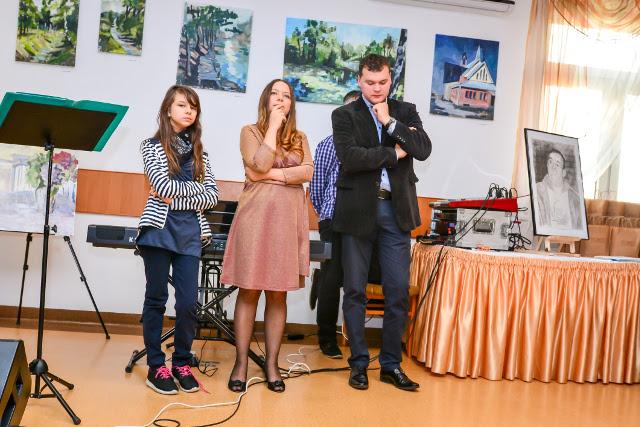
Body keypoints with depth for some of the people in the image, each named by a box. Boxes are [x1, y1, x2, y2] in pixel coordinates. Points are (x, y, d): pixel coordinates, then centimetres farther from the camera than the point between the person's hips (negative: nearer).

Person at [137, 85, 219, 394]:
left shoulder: (199, 151, 14)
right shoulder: (152, 146, 3)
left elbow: (212, 197, 4)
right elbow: (163, 186, -12)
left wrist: (177, 198, -9)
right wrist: (197, 187, -1)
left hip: (190, 232, 3)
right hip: (160, 229, -3)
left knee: (188, 302, 0)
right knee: (156, 299, 4)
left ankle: (182, 363, 16)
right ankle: (156, 366, 14)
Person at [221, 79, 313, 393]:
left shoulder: (300, 138, 17)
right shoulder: (250, 131, 8)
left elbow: (308, 172, 0)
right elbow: (260, 165, -11)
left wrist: (272, 175, -9)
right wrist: (273, 127, -4)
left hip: (288, 219, 3)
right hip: (256, 216, -2)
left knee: (278, 294, 4)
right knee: (249, 291, -2)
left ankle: (272, 364, 9)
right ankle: (241, 364, 4)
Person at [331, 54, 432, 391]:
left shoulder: (405, 112, 11)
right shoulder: (344, 115, 3)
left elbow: (424, 149, -4)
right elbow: (348, 157, -14)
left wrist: (390, 122, -9)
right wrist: (394, 153, -9)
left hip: (396, 210, 2)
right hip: (358, 210, -2)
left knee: (398, 291, 3)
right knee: (355, 291, 5)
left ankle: (391, 364, 17)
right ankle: (359, 363, 18)